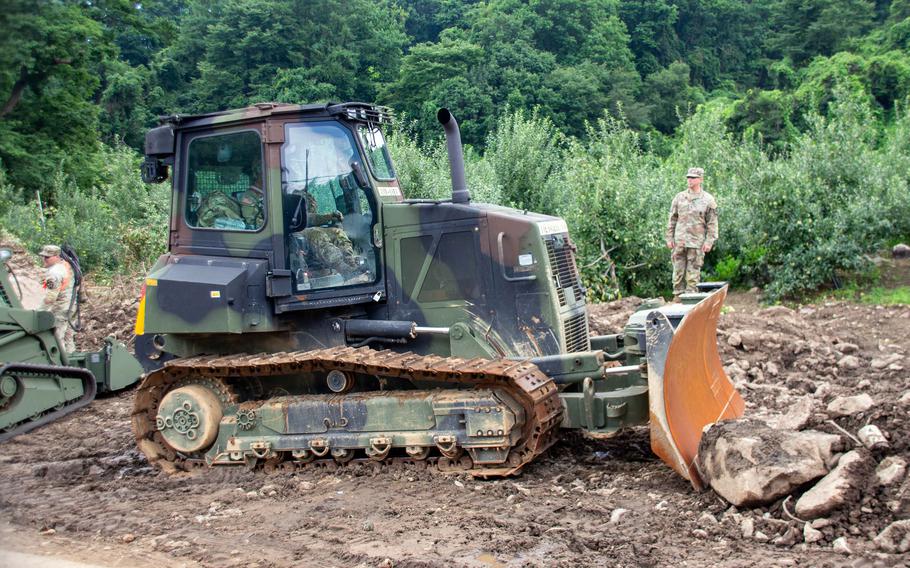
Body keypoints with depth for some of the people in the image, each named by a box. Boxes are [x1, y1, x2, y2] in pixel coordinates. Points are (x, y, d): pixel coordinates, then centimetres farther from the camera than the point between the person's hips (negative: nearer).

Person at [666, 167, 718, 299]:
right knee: (678, 271, 4)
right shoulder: (679, 197, 9)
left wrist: (709, 241, -5)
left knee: (693, 273, 0)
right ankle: (677, 297, 10)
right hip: (679, 241, 2)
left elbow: (712, 223, 2)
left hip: (697, 243, -2)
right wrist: (669, 238, 6)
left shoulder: (708, 199, 2)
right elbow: (672, 219, 12)